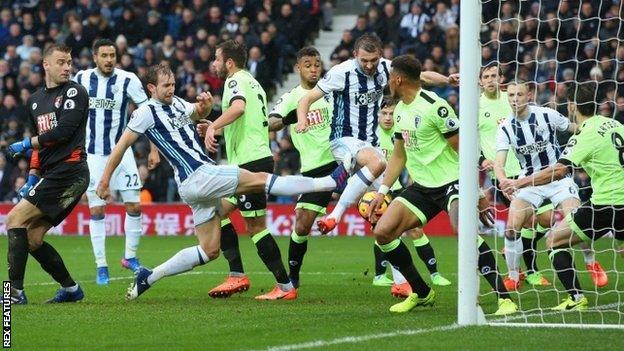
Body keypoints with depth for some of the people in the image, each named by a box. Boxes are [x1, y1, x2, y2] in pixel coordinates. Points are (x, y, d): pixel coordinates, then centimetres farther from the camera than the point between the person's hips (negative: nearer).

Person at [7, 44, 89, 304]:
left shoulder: (75, 92, -4)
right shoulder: (35, 100, 19)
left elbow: (62, 132, -15)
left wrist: (26, 144, -5)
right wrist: (32, 179, 14)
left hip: (69, 170, -8)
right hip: (53, 174, 8)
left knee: (15, 219, -15)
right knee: (31, 239, 6)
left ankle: (15, 291, -17)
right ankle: (70, 289, 16)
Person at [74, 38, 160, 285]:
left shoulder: (128, 80, -8)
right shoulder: (81, 79, -1)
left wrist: (154, 149, -9)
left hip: (121, 151, -1)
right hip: (92, 154, 1)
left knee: (134, 206, -3)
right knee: (96, 210, -3)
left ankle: (130, 257, 16)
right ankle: (101, 265, 3)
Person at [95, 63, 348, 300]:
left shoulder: (176, 103, 17)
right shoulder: (147, 112, -5)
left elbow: (198, 114, 34)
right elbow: (121, 146, -2)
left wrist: (205, 105, 9)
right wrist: (105, 180, -1)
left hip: (203, 178, 10)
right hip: (196, 175, -10)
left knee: (209, 251, 11)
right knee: (260, 180, -12)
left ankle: (148, 278, 13)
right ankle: (330, 182, -13)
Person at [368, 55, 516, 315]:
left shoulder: (434, 106, -15)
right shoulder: (400, 110, 11)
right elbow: (399, 156, 21)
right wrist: (382, 192, 14)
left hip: (451, 182, -8)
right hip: (421, 187, 8)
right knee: (382, 232, -4)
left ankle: (504, 298, -30)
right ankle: (421, 293, 11)